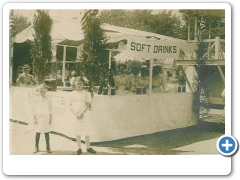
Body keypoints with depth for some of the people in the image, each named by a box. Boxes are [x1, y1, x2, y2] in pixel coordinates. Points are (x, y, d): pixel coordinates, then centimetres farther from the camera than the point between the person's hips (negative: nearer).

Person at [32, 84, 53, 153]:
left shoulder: (48, 100, -1)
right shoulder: (37, 100, -2)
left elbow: (50, 110, 3)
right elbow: (34, 110, 2)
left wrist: (51, 119, 1)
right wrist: (35, 118, -4)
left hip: (46, 118, 0)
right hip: (39, 118, 0)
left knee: (47, 133, 7)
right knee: (38, 133, 3)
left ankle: (48, 147, 17)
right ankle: (36, 147, 15)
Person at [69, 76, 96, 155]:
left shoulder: (86, 93, -1)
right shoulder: (72, 93, 5)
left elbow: (87, 105, -7)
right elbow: (70, 105, 5)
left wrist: (82, 113, -16)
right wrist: (75, 113, -8)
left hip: (85, 115, -1)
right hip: (76, 115, 2)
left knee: (87, 131, 2)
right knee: (77, 132, 5)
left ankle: (88, 147, 15)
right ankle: (79, 148, 14)